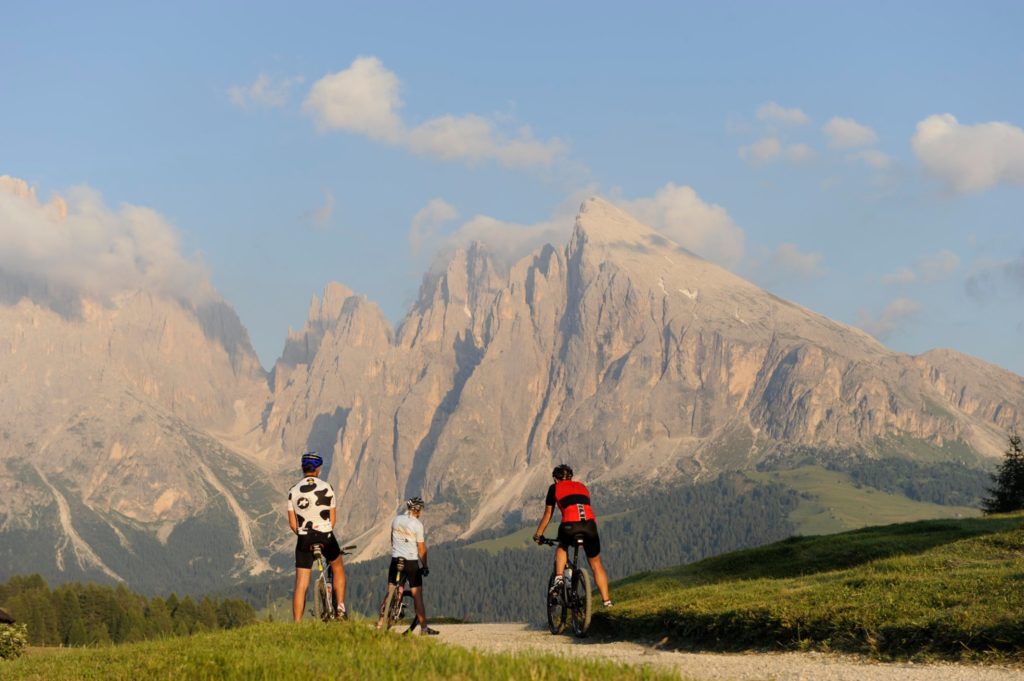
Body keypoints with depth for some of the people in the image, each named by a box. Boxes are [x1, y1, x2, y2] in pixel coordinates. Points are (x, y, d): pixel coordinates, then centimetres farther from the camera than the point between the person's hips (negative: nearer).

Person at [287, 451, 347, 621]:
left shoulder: (293, 491, 1)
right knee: (338, 568, 27)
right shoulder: (326, 487, -2)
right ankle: (341, 608, 20)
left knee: (301, 585, 2)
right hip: (325, 537, -1)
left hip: (304, 539, 1)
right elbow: (333, 517, 4)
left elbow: (292, 523, 3)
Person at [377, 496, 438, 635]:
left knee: (390, 592, 10)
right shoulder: (417, 524, -11)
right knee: (417, 595, 1)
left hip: (396, 560, 4)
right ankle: (423, 627, 3)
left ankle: (381, 622, 5)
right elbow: (421, 549, -9)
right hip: (412, 562, -4)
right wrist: (425, 566, 1)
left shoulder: (396, 520, 5)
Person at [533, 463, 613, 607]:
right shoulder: (582, 487, 31)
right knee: (596, 563, 18)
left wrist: (538, 534, 39)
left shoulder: (555, 488, 22)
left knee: (561, 548, 32)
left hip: (570, 525, -2)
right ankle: (607, 600, 13)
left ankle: (558, 578, 12)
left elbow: (548, 514, 27)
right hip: (590, 524, 2)